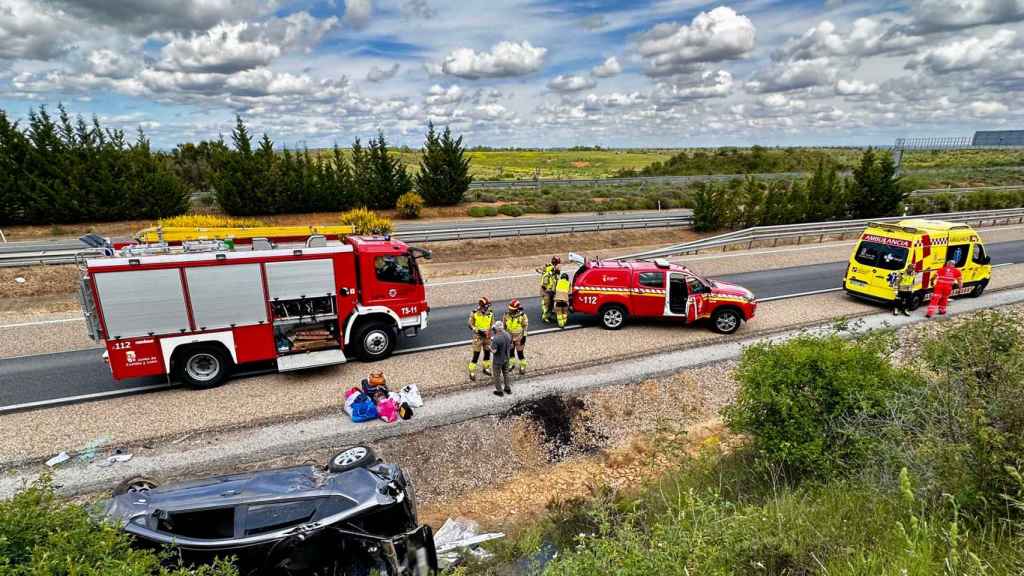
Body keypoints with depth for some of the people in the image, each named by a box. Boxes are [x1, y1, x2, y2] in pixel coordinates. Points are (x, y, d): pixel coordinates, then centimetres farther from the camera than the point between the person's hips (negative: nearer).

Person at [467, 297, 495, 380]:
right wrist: (478, 331, -22)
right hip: (478, 337, -4)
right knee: (476, 355, -4)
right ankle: (472, 373, 6)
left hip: (487, 337, 4)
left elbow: (492, 325, 4)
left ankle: (486, 368, 37)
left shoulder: (490, 314, -4)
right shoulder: (474, 314, -13)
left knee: (487, 353, 15)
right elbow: (470, 325, -9)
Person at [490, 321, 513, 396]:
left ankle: (499, 391, 24)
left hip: (498, 360, -6)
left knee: (497, 375, 13)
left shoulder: (496, 339, -30)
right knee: (506, 373, 24)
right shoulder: (508, 335, -8)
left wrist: (491, 342, -12)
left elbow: (494, 351, -27)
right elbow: (511, 346, 3)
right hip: (506, 358, 6)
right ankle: (508, 388, 36)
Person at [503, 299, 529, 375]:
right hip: (509, 336, 4)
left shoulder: (522, 316, -17)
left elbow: (525, 327, -11)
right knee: (510, 351, 15)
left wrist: (524, 337, -11)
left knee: (520, 352, 2)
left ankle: (522, 367, 16)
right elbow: (503, 325, 6)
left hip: (519, 337, -4)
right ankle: (512, 364, 36)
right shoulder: (507, 315, -6)